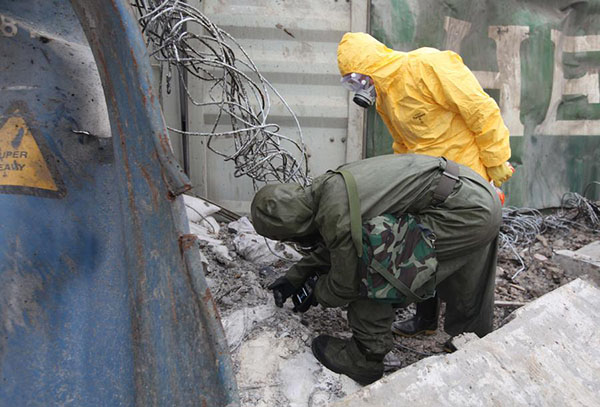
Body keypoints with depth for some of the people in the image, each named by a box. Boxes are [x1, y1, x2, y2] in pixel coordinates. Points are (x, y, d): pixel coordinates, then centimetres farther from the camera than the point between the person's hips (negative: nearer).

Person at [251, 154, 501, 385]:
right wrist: (295, 276, 21)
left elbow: (345, 284, -6)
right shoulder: (329, 185, 6)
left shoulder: (335, 215, -22)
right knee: (466, 293, 26)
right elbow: (336, 244, 22)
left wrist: (316, 295, 15)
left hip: (465, 212, -10)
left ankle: (365, 359, 9)